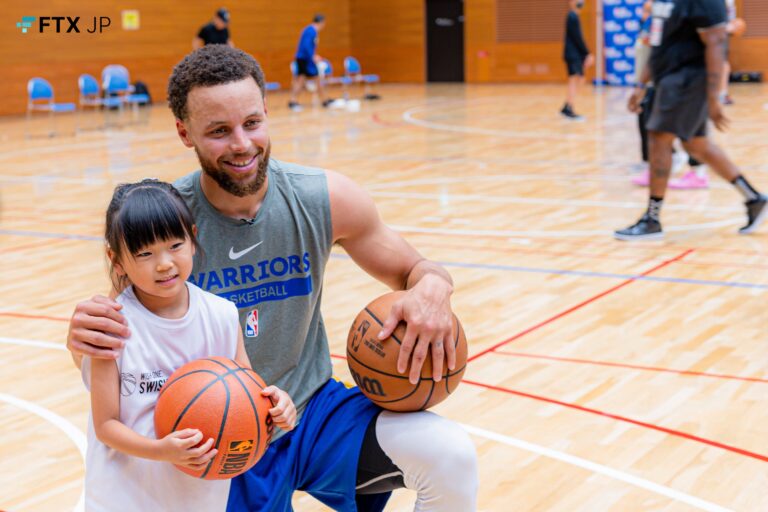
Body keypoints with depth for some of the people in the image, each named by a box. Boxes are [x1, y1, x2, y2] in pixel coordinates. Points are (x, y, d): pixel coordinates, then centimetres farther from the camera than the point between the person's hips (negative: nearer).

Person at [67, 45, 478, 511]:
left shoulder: (325, 199, -12)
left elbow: (412, 271, 3)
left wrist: (433, 286, -23)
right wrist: (83, 342, -33)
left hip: (316, 411, 1)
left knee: (452, 457, -20)